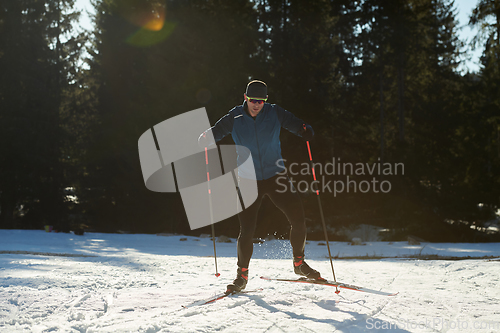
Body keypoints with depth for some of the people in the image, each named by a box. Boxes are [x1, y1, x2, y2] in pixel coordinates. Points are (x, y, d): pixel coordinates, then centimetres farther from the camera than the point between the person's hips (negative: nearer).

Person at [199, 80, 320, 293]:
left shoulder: (274, 113, -3)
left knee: (298, 219, -5)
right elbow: (214, 133, -2)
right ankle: (242, 274, 11)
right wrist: (206, 138, -26)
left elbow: (294, 123, -4)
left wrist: (305, 131, -27)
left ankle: (299, 263, 17)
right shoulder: (234, 118, -4)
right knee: (246, 229, -7)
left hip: (276, 177, 1)